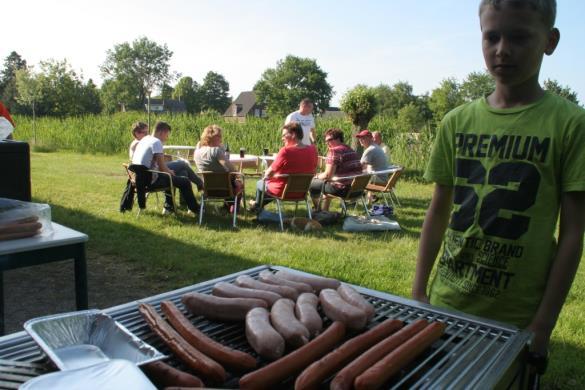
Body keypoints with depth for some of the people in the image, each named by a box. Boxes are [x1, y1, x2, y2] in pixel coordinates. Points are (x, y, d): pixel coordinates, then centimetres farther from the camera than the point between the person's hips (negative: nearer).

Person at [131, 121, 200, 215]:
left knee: (170, 177, 32)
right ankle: (194, 209, 15)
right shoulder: (157, 142, -15)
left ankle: (168, 207, 35)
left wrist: (168, 171, 14)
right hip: (150, 181, -9)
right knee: (185, 181, 0)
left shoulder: (144, 139, 12)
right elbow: (161, 166, -20)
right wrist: (169, 172, 1)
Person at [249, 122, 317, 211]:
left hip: (282, 192, -6)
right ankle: (258, 206, 48)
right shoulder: (313, 149, -9)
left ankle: (257, 205, 53)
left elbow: (268, 174, -15)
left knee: (260, 183, 26)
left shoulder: (286, 151, -26)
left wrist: (265, 176, 7)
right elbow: (313, 171, 6)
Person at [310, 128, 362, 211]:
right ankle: (325, 211, 39)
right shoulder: (352, 151, 15)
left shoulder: (334, 151, -11)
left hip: (343, 190, -9)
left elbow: (327, 176, -15)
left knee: (312, 184, 8)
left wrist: (318, 176, 5)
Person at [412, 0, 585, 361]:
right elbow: (438, 212, 5)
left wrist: (544, 323, -8)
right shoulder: (457, 122, 0)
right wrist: (419, 291, 3)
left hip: (517, 318, -2)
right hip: (446, 303, 3)